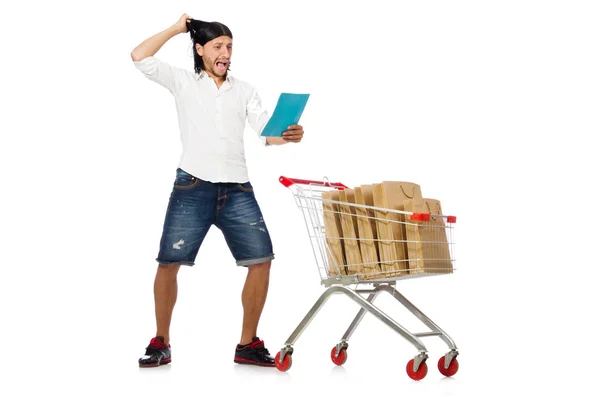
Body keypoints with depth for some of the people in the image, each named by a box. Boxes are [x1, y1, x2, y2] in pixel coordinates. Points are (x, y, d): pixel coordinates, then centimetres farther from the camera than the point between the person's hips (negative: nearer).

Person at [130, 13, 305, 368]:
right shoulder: (183, 82, 10)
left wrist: (288, 135, -19)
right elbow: (140, 58, -2)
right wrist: (177, 29, 7)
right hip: (193, 188, -2)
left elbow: (266, 132, 3)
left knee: (261, 260, -6)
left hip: (238, 190, 2)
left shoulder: (244, 90, 15)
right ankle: (161, 343, 14)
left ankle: (248, 344, 8)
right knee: (169, 263, -4)